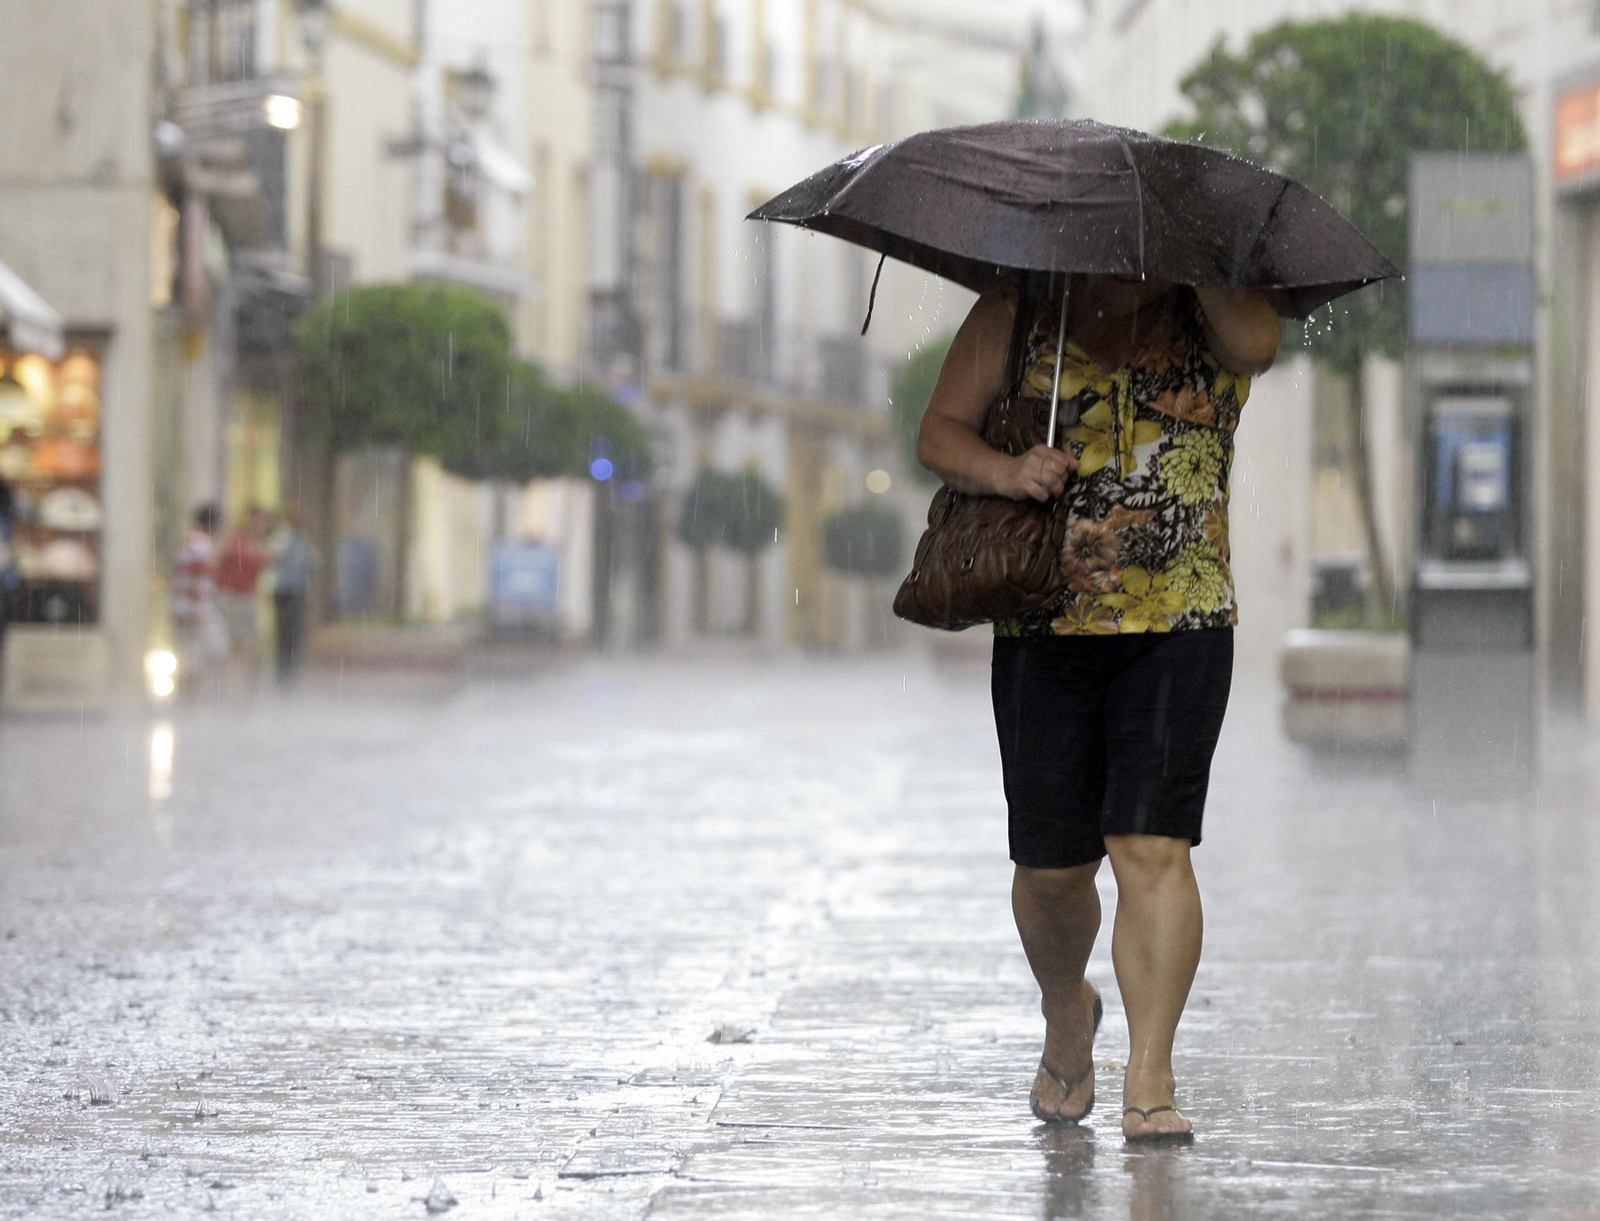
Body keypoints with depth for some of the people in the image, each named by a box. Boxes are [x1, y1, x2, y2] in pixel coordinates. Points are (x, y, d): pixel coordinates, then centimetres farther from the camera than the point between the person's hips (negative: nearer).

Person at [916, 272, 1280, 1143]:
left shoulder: (1208, 310, 5)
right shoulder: (1015, 311, 6)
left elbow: (1256, 344, -19)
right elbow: (939, 433, 5)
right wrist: (1005, 472, -15)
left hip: (1179, 624, -1)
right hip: (1043, 626, 1)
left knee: (1152, 846, -13)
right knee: (1051, 865, 5)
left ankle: (1149, 1080, -10)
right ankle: (1066, 1013, 36)